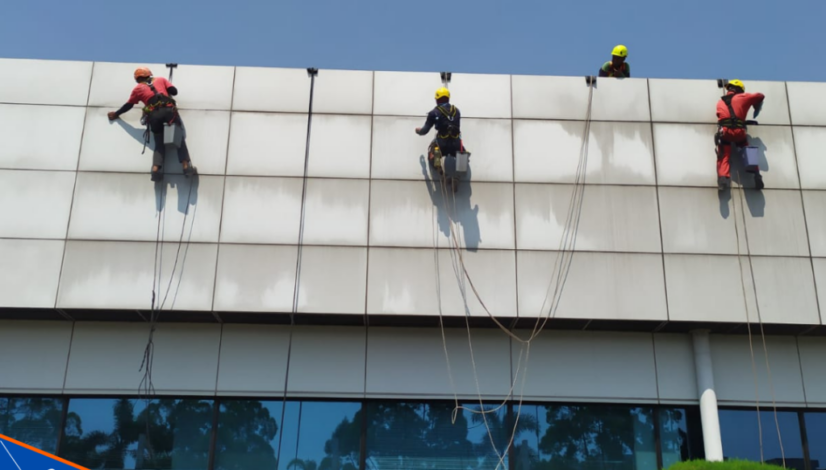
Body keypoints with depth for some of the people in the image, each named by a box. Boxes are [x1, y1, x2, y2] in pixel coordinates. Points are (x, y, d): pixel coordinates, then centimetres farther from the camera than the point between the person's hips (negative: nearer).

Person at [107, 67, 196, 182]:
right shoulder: (161, 79, 25)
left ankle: (156, 168, -13)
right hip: (169, 110, 0)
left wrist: (116, 114, 45)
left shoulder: (138, 88, 24)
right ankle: (186, 165, -13)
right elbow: (174, 91, 17)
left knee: (159, 144, 9)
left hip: (154, 115, 1)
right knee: (179, 138, 5)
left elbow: (128, 105, 30)